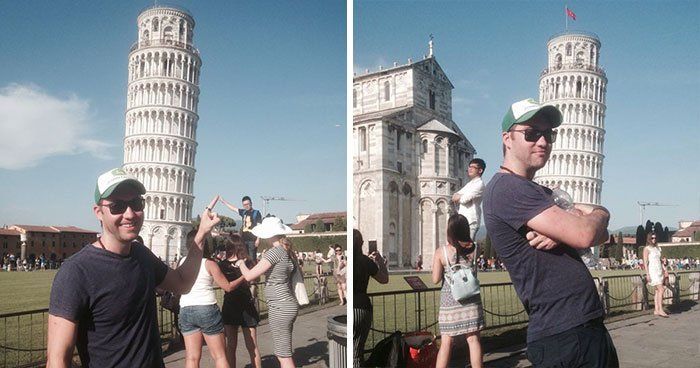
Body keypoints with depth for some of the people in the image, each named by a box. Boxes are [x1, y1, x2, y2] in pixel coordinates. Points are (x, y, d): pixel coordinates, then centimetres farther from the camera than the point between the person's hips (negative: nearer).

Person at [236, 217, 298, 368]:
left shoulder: (275, 251, -17)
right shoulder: (287, 251, 8)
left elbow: (249, 276, -17)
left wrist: (241, 263, 4)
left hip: (280, 307, -9)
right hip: (288, 304, 9)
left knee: (284, 355, -3)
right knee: (281, 352, 19)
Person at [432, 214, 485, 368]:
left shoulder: (441, 251, -9)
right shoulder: (474, 248, -3)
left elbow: (435, 279, -7)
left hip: (449, 302, -1)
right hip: (471, 301, 1)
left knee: (446, 343, 5)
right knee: (473, 340, 7)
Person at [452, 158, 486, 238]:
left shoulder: (479, 183, -7)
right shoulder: (469, 183, 22)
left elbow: (465, 199, -17)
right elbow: (454, 196, 17)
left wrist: (458, 197, 4)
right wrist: (458, 197, -5)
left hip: (471, 222, -9)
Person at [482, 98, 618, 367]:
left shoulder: (541, 193, 18)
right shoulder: (507, 187, -15)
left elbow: (601, 235, 7)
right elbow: (585, 235, -22)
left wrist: (559, 231, -15)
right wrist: (600, 214, 2)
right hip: (563, 337, -9)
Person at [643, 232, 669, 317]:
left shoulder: (657, 248, 14)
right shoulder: (647, 249, -7)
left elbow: (660, 260, 20)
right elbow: (645, 262, -11)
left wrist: (664, 270, 13)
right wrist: (647, 274, -17)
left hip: (659, 271, 7)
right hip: (652, 271, -7)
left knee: (657, 291, 6)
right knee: (661, 290, -13)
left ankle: (656, 310, 8)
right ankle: (660, 310, -11)